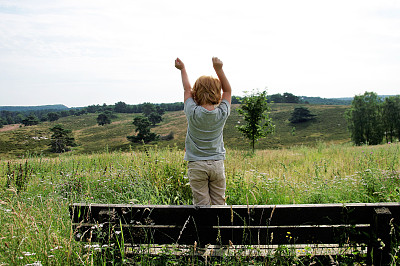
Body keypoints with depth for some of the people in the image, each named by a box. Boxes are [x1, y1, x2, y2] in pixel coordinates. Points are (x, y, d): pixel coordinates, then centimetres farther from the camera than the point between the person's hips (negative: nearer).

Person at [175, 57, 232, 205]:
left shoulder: (193, 113, -11)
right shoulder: (222, 113, -6)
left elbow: (187, 90, 6)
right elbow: (228, 90, 11)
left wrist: (183, 69, 20)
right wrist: (219, 69, 8)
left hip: (197, 165, -2)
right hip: (217, 164, 2)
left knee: (201, 205, 1)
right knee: (219, 203, 9)